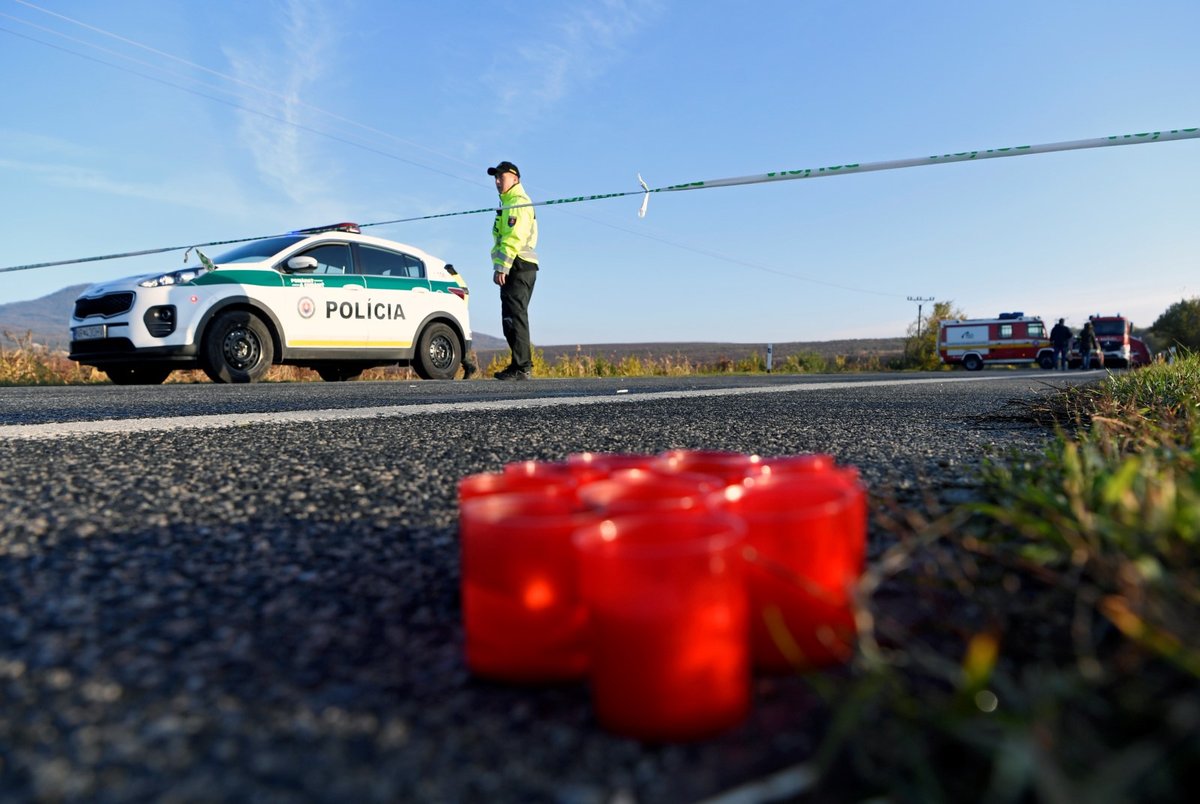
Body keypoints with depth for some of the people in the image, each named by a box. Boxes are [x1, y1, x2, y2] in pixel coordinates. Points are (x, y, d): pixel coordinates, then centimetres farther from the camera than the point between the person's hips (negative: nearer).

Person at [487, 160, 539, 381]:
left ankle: (522, 367, -15)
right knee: (511, 318, 11)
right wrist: (501, 267, 20)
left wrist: (501, 267, -22)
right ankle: (521, 365, 15)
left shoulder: (518, 202, -8)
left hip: (519, 266, -11)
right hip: (514, 269, 11)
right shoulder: (508, 204, 26)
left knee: (515, 317, -14)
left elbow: (514, 238, -19)